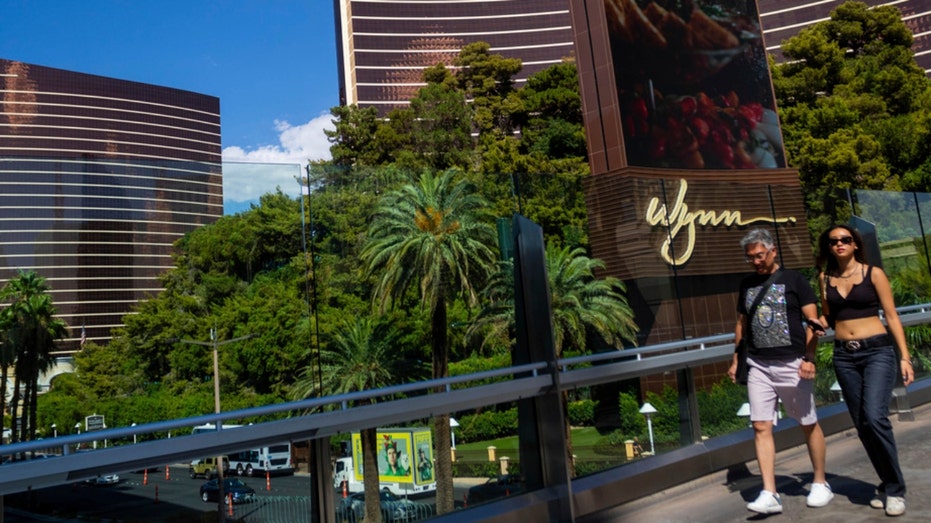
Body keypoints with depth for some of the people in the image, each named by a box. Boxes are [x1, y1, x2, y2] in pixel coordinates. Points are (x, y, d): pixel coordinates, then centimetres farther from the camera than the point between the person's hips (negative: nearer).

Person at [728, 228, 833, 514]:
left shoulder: (793, 279, -1)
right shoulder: (747, 284, 12)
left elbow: (812, 321, -4)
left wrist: (809, 358, -14)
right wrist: (736, 359, 15)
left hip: (792, 364, -3)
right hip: (758, 366, 4)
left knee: (809, 424, 9)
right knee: (761, 427, -4)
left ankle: (820, 483, 27)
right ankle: (769, 494, -1)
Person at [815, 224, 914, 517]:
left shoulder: (873, 273, 0)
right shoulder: (825, 278, 9)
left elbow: (891, 316, 0)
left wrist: (905, 356, -6)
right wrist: (819, 324, -4)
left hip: (878, 351, -4)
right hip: (844, 356, 4)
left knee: (875, 418, -19)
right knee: (862, 425, 5)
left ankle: (894, 490, -3)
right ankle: (888, 484, 21)